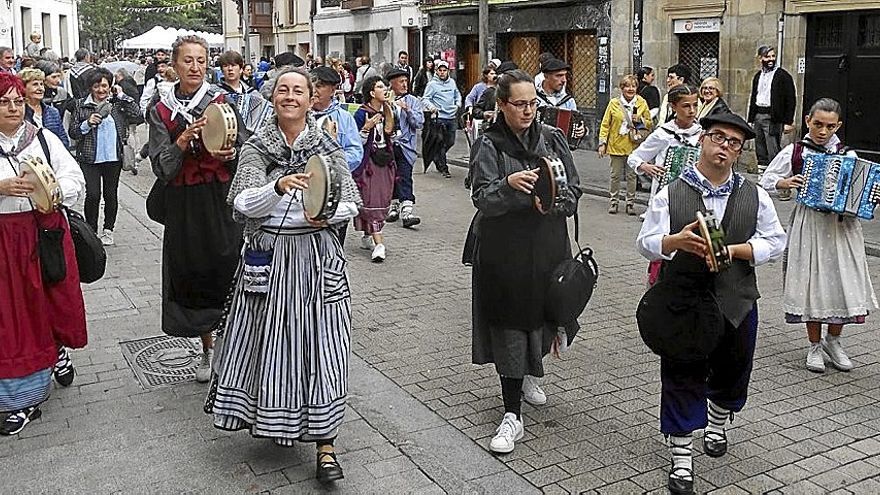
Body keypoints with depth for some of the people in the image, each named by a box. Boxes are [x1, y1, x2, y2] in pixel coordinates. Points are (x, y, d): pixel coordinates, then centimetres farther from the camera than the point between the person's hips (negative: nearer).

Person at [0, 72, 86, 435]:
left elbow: (75, 178, 0)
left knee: (53, 300, 9)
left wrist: (53, 190, -19)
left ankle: (57, 350, 42)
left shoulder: (44, 139, 4)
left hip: (47, 233, 2)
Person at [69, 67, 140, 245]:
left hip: (113, 157, 1)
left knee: (111, 194, 8)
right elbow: (72, 132, 3)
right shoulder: (81, 105, 3)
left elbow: (136, 113, -9)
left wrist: (121, 95, -7)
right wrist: (87, 123, -14)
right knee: (93, 194, -7)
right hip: (90, 158, -1)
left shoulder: (117, 103, 6)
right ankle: (91, 231, 9)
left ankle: (108, 231, 22)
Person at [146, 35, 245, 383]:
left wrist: (229, 154, -20)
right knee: (191, 273, 8)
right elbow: (161, 165, -4)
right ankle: (207, 348, 24)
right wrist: (184, 140, -20)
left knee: (226, 269, -3)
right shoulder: (161, 109, 4)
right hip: (183, 204, 2)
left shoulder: (222, 101, 1)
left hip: (222, 198, -2)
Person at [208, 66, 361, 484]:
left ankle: (324, 443, 6)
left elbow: (351, 204, 4)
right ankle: (273, 420, 31)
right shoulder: (256, 147, 2)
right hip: (268, 255, 1)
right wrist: (279, 187, -27)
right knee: (269, 341, 6)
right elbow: (243, 204, -9)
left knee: (320, 345, -2)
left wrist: (328, 214, -17)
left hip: (316, 254, 0)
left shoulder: (327, 147, 3)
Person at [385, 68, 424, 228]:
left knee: (404, 177, -12)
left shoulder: (413, 101, 7)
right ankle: (394, 207, 26)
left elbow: (419, 123, -1)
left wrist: (407, 109, -12)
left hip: (404, 145, -2)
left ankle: (407, 211, -18)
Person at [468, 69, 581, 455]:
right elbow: (483, 199, -16)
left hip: (547, 246, 4)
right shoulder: (489, 145, -5)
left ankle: (529, 372, 45)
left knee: (543, 316, 13)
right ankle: (512, 416, 3)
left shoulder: (552, 139, 5)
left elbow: (573, 191, 5)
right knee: (509, 326, -3)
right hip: (504, 250, -3)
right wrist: (509, 185, -35)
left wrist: (555, 201, -16)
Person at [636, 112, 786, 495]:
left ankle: (717, 425, 51)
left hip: (737, 303, 3)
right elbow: (646, 243, -6)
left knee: (731, 374, 20)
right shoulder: (670, 195, -3)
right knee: (682, 380, 1)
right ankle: (681, 460, 11)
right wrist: (678, 241, -27)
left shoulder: (755, 197, 4)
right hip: (683, 302, -3)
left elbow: (774, 242, 4)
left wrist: (734, 250, -13)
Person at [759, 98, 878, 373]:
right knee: (811, 284, 4)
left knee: (844, 283, 2)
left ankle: (833, 341, 26)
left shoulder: (848, 156, 4)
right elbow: (766, 181, 8)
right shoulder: (794, 152, 0)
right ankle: (815, 346, 20)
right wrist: (784, 183, -11)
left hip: (843, 227, 1)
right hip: (808, 226, -1)